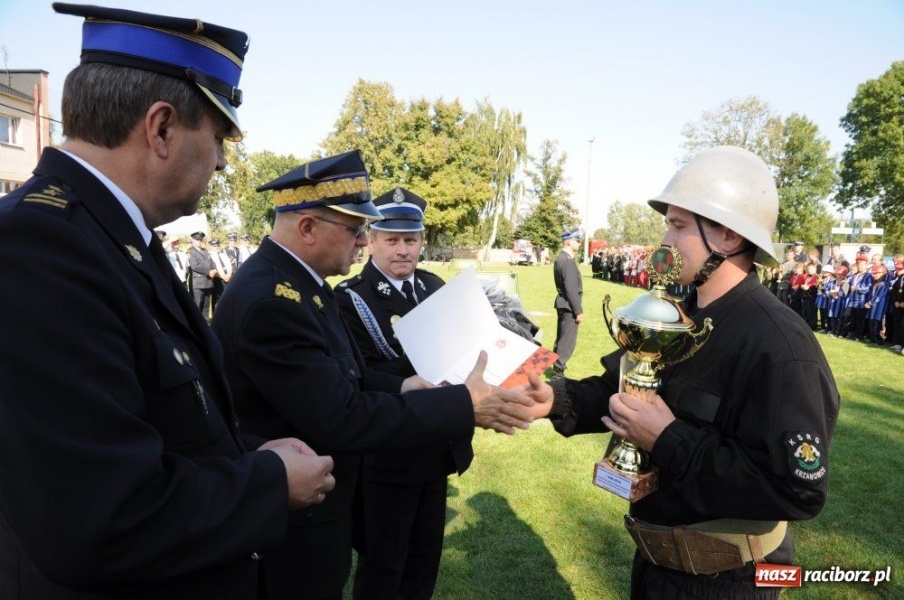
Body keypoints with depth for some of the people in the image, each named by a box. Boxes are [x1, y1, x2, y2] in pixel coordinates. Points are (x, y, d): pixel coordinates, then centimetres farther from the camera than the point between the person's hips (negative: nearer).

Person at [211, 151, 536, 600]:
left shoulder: (300, 280, 2)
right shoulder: (267, 300, -28)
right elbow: (341, 420, -29)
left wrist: (400, 388, -6)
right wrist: (463, 406, -24)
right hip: (293, 527, -9)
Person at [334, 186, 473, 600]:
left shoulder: (435, 287, 5)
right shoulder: (350, 299, -14)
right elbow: (366, 378, -23)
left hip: (437, 447, 6)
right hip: (386, 455, -6)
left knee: (426, 554, 23)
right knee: (382, 564, 13)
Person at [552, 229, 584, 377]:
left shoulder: (560, 258, 11)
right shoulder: (567, 261, -21)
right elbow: (571, 289, -23)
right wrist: (579, 311, -19)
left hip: (562, 303, 10)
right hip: (569, 305, -10)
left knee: (562, 337, 20)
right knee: (568, 340, -4)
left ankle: (557, 364, 31)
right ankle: (558, 370, 0)